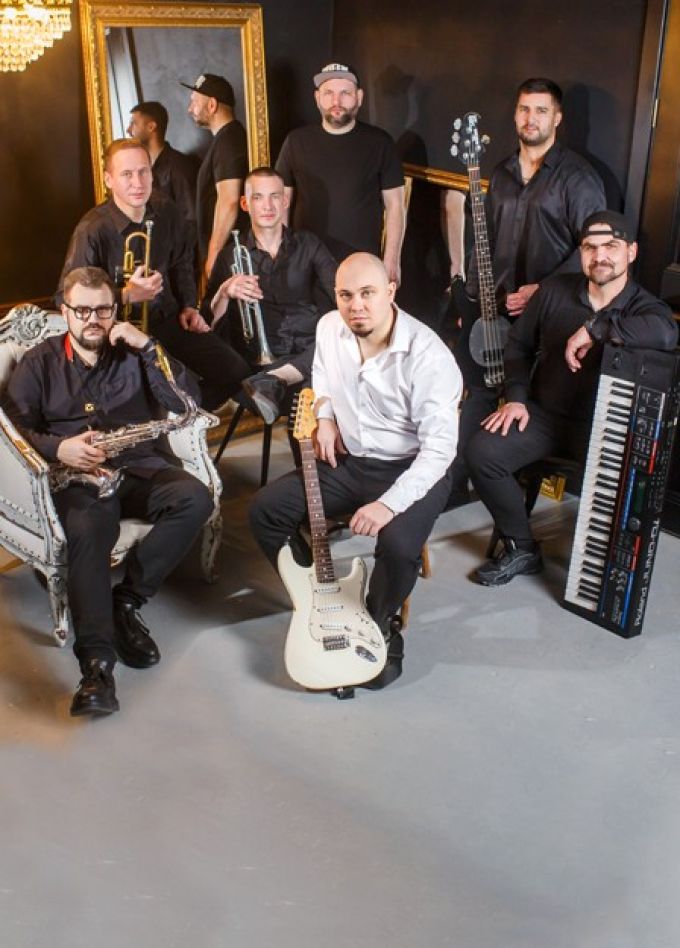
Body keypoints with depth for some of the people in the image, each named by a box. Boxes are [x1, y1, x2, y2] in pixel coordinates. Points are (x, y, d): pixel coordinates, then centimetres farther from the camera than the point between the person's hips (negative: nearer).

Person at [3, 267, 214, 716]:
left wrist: (149, 347, -5)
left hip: (140, 468, 3)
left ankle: (127, 599, -18)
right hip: (78, 476, -2)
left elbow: (186, 402, 4)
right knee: (88, 530, -35)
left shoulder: (133, 354, 16)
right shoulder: (39, 363, 13)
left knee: (196, 498, -28)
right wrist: (58, 448, -16)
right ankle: (97, 661, -41)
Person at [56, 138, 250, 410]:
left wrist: (188, 306, 10)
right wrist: (126, 295, -27)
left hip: (169, 319, 6)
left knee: (235, 371, -6)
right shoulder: (93, 230, -18)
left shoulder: (165, 212, 2)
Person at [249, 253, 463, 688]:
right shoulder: (329, 327, -4)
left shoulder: (428, 354, -24)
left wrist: (389, 503, -36)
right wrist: (325, 415, -1)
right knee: (265, 509, -8)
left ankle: (380, 626, 1)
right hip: (346, 461, 6)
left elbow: (440, 446, -27)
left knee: (398, 545, -33)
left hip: (412, 469, -6)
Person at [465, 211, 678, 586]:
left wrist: (593, 328, -33)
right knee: (481, 452, -20)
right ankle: (520, 548, 1)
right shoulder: (555, 290, 1)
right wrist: (515, 397, -3)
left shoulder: (643, 307, -9)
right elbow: (519, 344, 11)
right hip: (542, 414, 3)